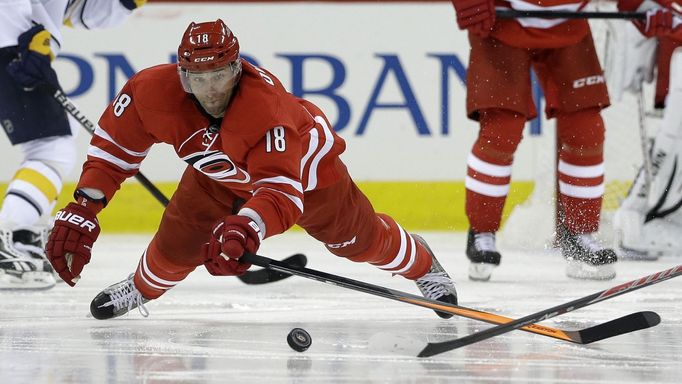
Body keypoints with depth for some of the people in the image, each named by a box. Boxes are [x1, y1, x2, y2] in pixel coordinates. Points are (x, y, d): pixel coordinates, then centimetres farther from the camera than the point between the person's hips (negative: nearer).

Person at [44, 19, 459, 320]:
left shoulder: (267, 106, -48)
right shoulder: (153, 92, -35)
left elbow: (282, 189, -55)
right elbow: (114, 145, -20)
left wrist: (246, 228, -74)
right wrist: (83, 209, -29)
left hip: (303, 164, -3)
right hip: (218, 171, 3)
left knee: (359, 238, 11)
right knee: (179, 241, -6)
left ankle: (420, 262, 43)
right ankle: (142, 288, 29)